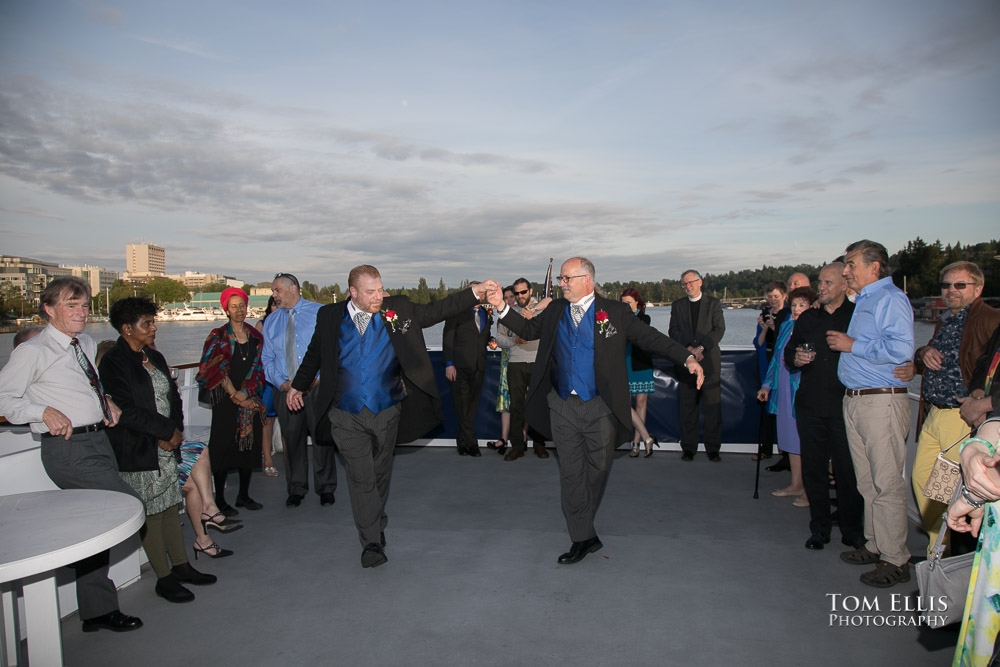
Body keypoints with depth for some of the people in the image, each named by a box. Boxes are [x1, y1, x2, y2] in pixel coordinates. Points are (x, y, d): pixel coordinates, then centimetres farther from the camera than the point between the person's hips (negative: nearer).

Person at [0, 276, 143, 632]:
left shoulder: (87, 343, 14)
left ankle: (98, 610, 27)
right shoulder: (32, 352, -7)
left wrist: (107, 400, 10)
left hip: (100, 440, 7)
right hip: (68, 448, -7)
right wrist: (45, 411, -20)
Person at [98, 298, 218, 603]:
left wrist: (175, 431, -3)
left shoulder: (155, 357, 12)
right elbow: (127, 411, -18)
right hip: (137, 453, -7)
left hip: (166, 447, 7)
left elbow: (173, 397, 13)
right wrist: (168, 431, -14)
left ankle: (181, 566, 24)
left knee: (170, 506, 13)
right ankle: (164, 578, 12)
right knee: (151, 514, 1)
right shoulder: (112, 362, -11)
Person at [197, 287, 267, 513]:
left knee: (249, 445, 6)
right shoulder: (218, 336, 0)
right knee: (223, 446, -2)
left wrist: (244, 393, -7)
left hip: (250, 399, 4)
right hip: (225, 399, -4)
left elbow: (257, 368, 5)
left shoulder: (256, 337, 10)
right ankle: (219, 499, 7)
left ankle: (243, 495, 18)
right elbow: (217, 369, -6)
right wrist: (234, 395, -11)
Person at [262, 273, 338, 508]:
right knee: (292, 440, 9)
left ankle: (326, 489, 19)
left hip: (317, 387, -3)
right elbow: (267, 358, 11)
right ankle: (296, 490, 25)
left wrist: (319, 377, -13)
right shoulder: (271, 321, 12)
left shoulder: (319, 313, 0)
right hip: (286, 390, 3)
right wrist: (281, 382, -5)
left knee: (322, 438, 4)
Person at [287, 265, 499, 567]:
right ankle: (372, 542, 11)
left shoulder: (398, 309, -2)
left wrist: (474, 292, -9)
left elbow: (437, 310, -1)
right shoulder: (329, 316, -1)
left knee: (380, 474, 17)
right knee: (361, 477, -1)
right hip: (347, 415, -1)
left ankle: (377, 525, 40)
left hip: (386, 411, 1)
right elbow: (314, 353, 12)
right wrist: (298, 385, 19)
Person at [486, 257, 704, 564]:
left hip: (600, 408, -2)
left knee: (598, 469, 11)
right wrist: (502, 307, 2)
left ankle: (583, 523, 35)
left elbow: (651, 338, -4)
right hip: (562, 407, 3)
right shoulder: (554, 311, 8)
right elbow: (529, 330, 15)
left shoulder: (614, 312, -3)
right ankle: (583, 538, 17)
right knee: (571, 473, 5)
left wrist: (687, 358, -14)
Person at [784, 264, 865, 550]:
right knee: (813, 468, 9)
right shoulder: (807, 319, 14)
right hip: (810, 405, 4)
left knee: (848, 470, 1)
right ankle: (820, 528, 21)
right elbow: (789, 351, 20)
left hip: (844, 406, -4)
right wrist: (795, 359, 0)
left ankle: (852, 530, 18)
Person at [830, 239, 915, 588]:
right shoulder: (863, 301, 20)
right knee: (867, 481, 15)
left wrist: (852, 345, -15)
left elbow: (900, 348, -23)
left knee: (887, 483, -3)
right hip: (853, 401, 9)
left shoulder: (891, 299, -9)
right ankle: (874, 546, 26)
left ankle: (895, 560, 7)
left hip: (881, 402, -9)